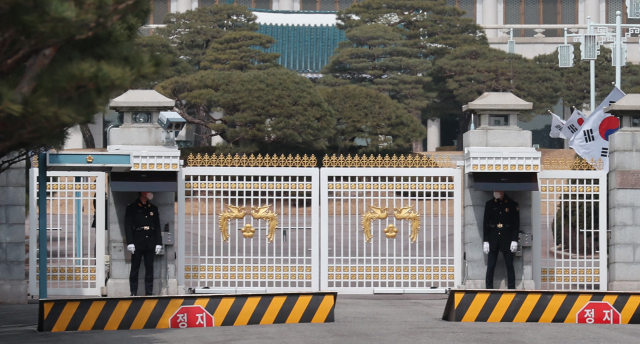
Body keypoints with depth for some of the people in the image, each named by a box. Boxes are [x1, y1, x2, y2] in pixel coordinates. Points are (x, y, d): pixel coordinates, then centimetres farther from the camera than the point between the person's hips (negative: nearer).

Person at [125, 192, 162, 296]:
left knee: (149, 269, 2)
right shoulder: (132, 208, 4)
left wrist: (158, 243, 6)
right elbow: (128, 226, -2)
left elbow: (157, 227, 14)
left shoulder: (153, 209, 15)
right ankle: (133, 293, 1)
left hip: (150, 244, 3)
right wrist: (130, 243, -11)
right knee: (135, 269, -2)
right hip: (137, 244, -3)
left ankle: (149, 292, 5)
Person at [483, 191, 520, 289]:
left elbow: (516, 224, 1)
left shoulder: (512, 204, 1)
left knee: (509, 265, 1)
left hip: (507, 239, -1)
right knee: (490, 266, -1)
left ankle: (511, 288, 6)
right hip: (493, 239, 1)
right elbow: (485, 223, 6)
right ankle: (489, 288, 4)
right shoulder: (490, 204, 5)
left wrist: (514, 240, -7)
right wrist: (485, 241, 0)